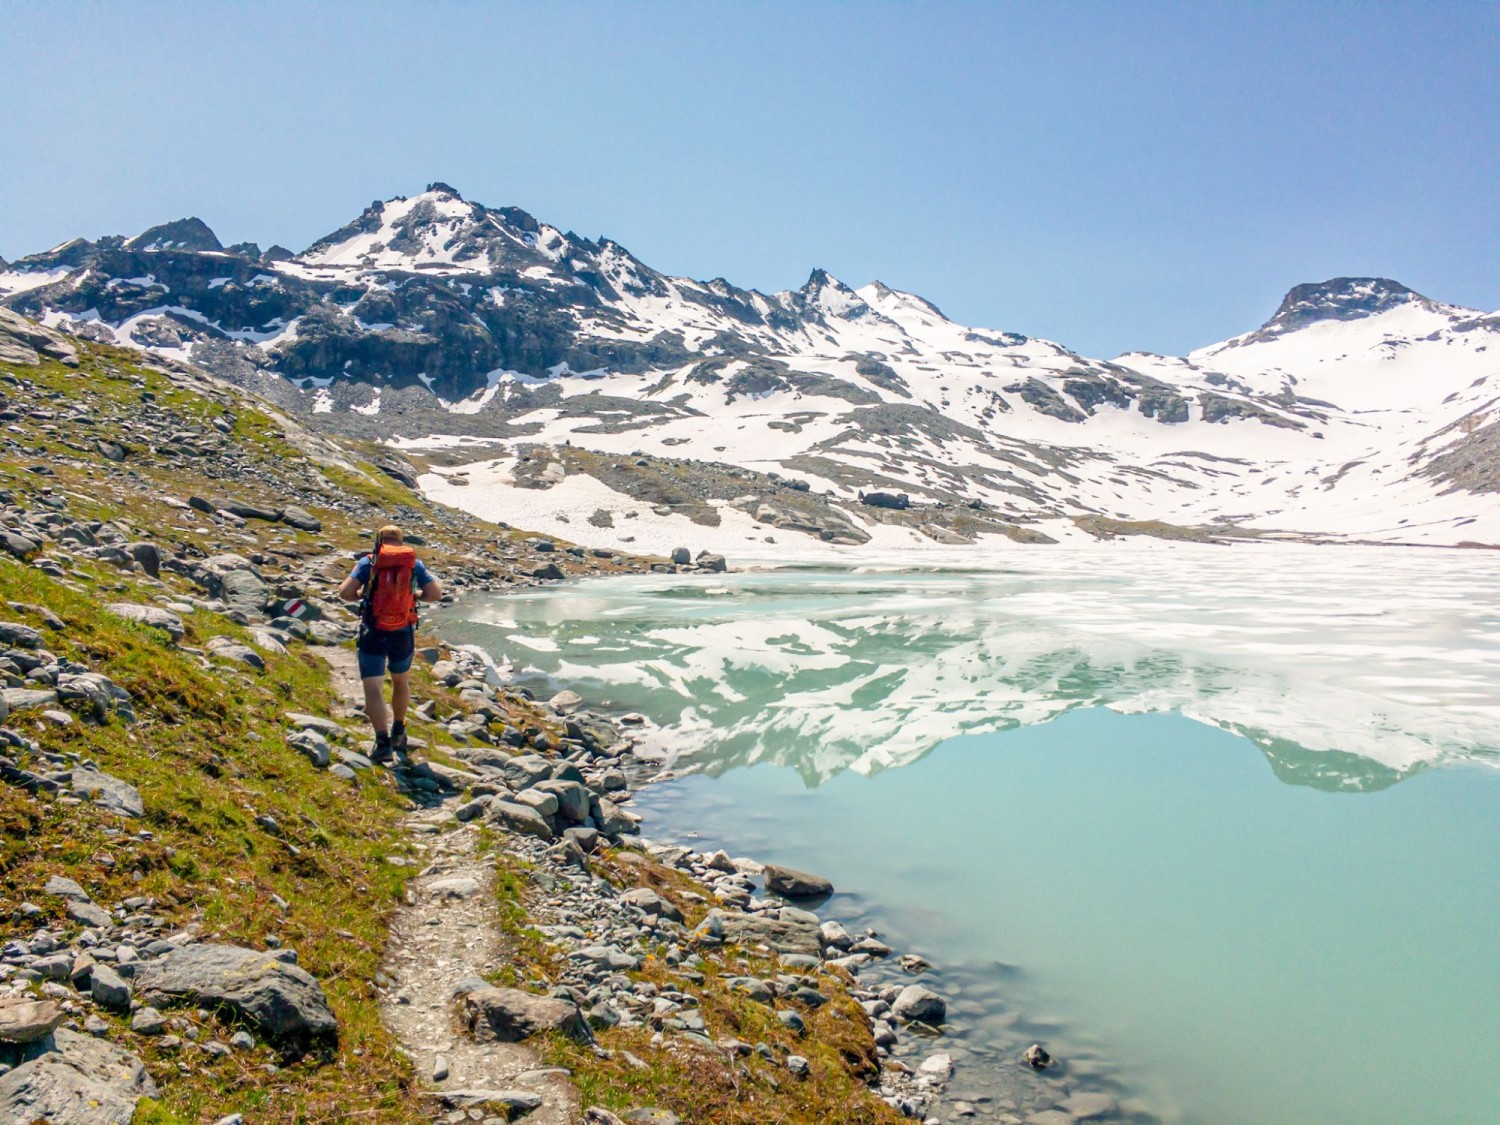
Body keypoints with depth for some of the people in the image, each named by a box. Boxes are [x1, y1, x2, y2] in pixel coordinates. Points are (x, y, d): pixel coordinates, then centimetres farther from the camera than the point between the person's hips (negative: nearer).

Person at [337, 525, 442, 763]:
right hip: (403, 634, 3)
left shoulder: (368, 562, -2)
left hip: (373, 633, -2)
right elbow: (436, 594, 0)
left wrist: (362, 595, 10)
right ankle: (398, 732, 37)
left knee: (372, 689, 0)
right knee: (401, 682, 25)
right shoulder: (414, 563, 2)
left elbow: (345, 593, -10)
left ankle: (383, 742, -12)